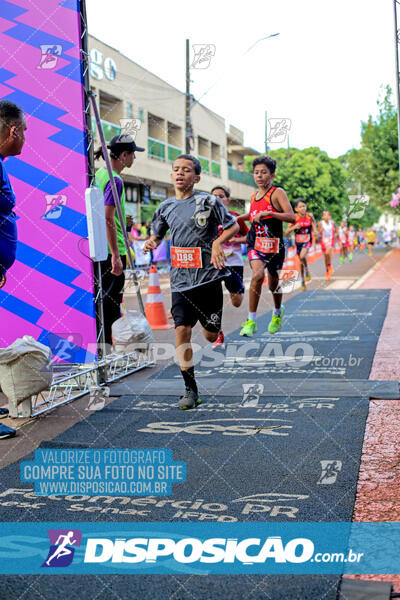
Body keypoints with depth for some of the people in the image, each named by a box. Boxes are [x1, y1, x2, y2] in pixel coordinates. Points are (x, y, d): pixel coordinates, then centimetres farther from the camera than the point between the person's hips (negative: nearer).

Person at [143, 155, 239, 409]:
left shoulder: (209, 201, -4)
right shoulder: (166, 207, 8)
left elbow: (233, 226, 3)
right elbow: (157, 235, 21)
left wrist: (218, 242, -14)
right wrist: (151, 243, -1)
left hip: (209, 276, -2)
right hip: (181, 280, 3)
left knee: (211, 335, 3)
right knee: (182, 330, -10)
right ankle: (191, 389, 1)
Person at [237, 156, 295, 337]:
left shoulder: (277, 193, -7)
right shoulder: (254, 196, 10)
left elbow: (291, 217, -21)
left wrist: (267, 213, -28)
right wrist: (237, 218, 23)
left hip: (274, 245, -2)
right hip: (255, 243, 3)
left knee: (273, 284, 13)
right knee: (258, 275, -24)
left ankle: (278, 312, 46)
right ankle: (251, 321, -17)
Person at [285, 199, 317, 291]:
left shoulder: (310, 216, -8)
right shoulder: (294, 218, -11)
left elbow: (315, 229, 0)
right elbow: (287, 232, -10)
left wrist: (315, 233, -23)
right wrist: (294, 227, -27)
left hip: (307, 241, -2)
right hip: (298, 242, 2)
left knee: (302, 256, -29)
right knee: (301, 262, 12)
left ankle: (307, 270, 1)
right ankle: (303, 281, 30)